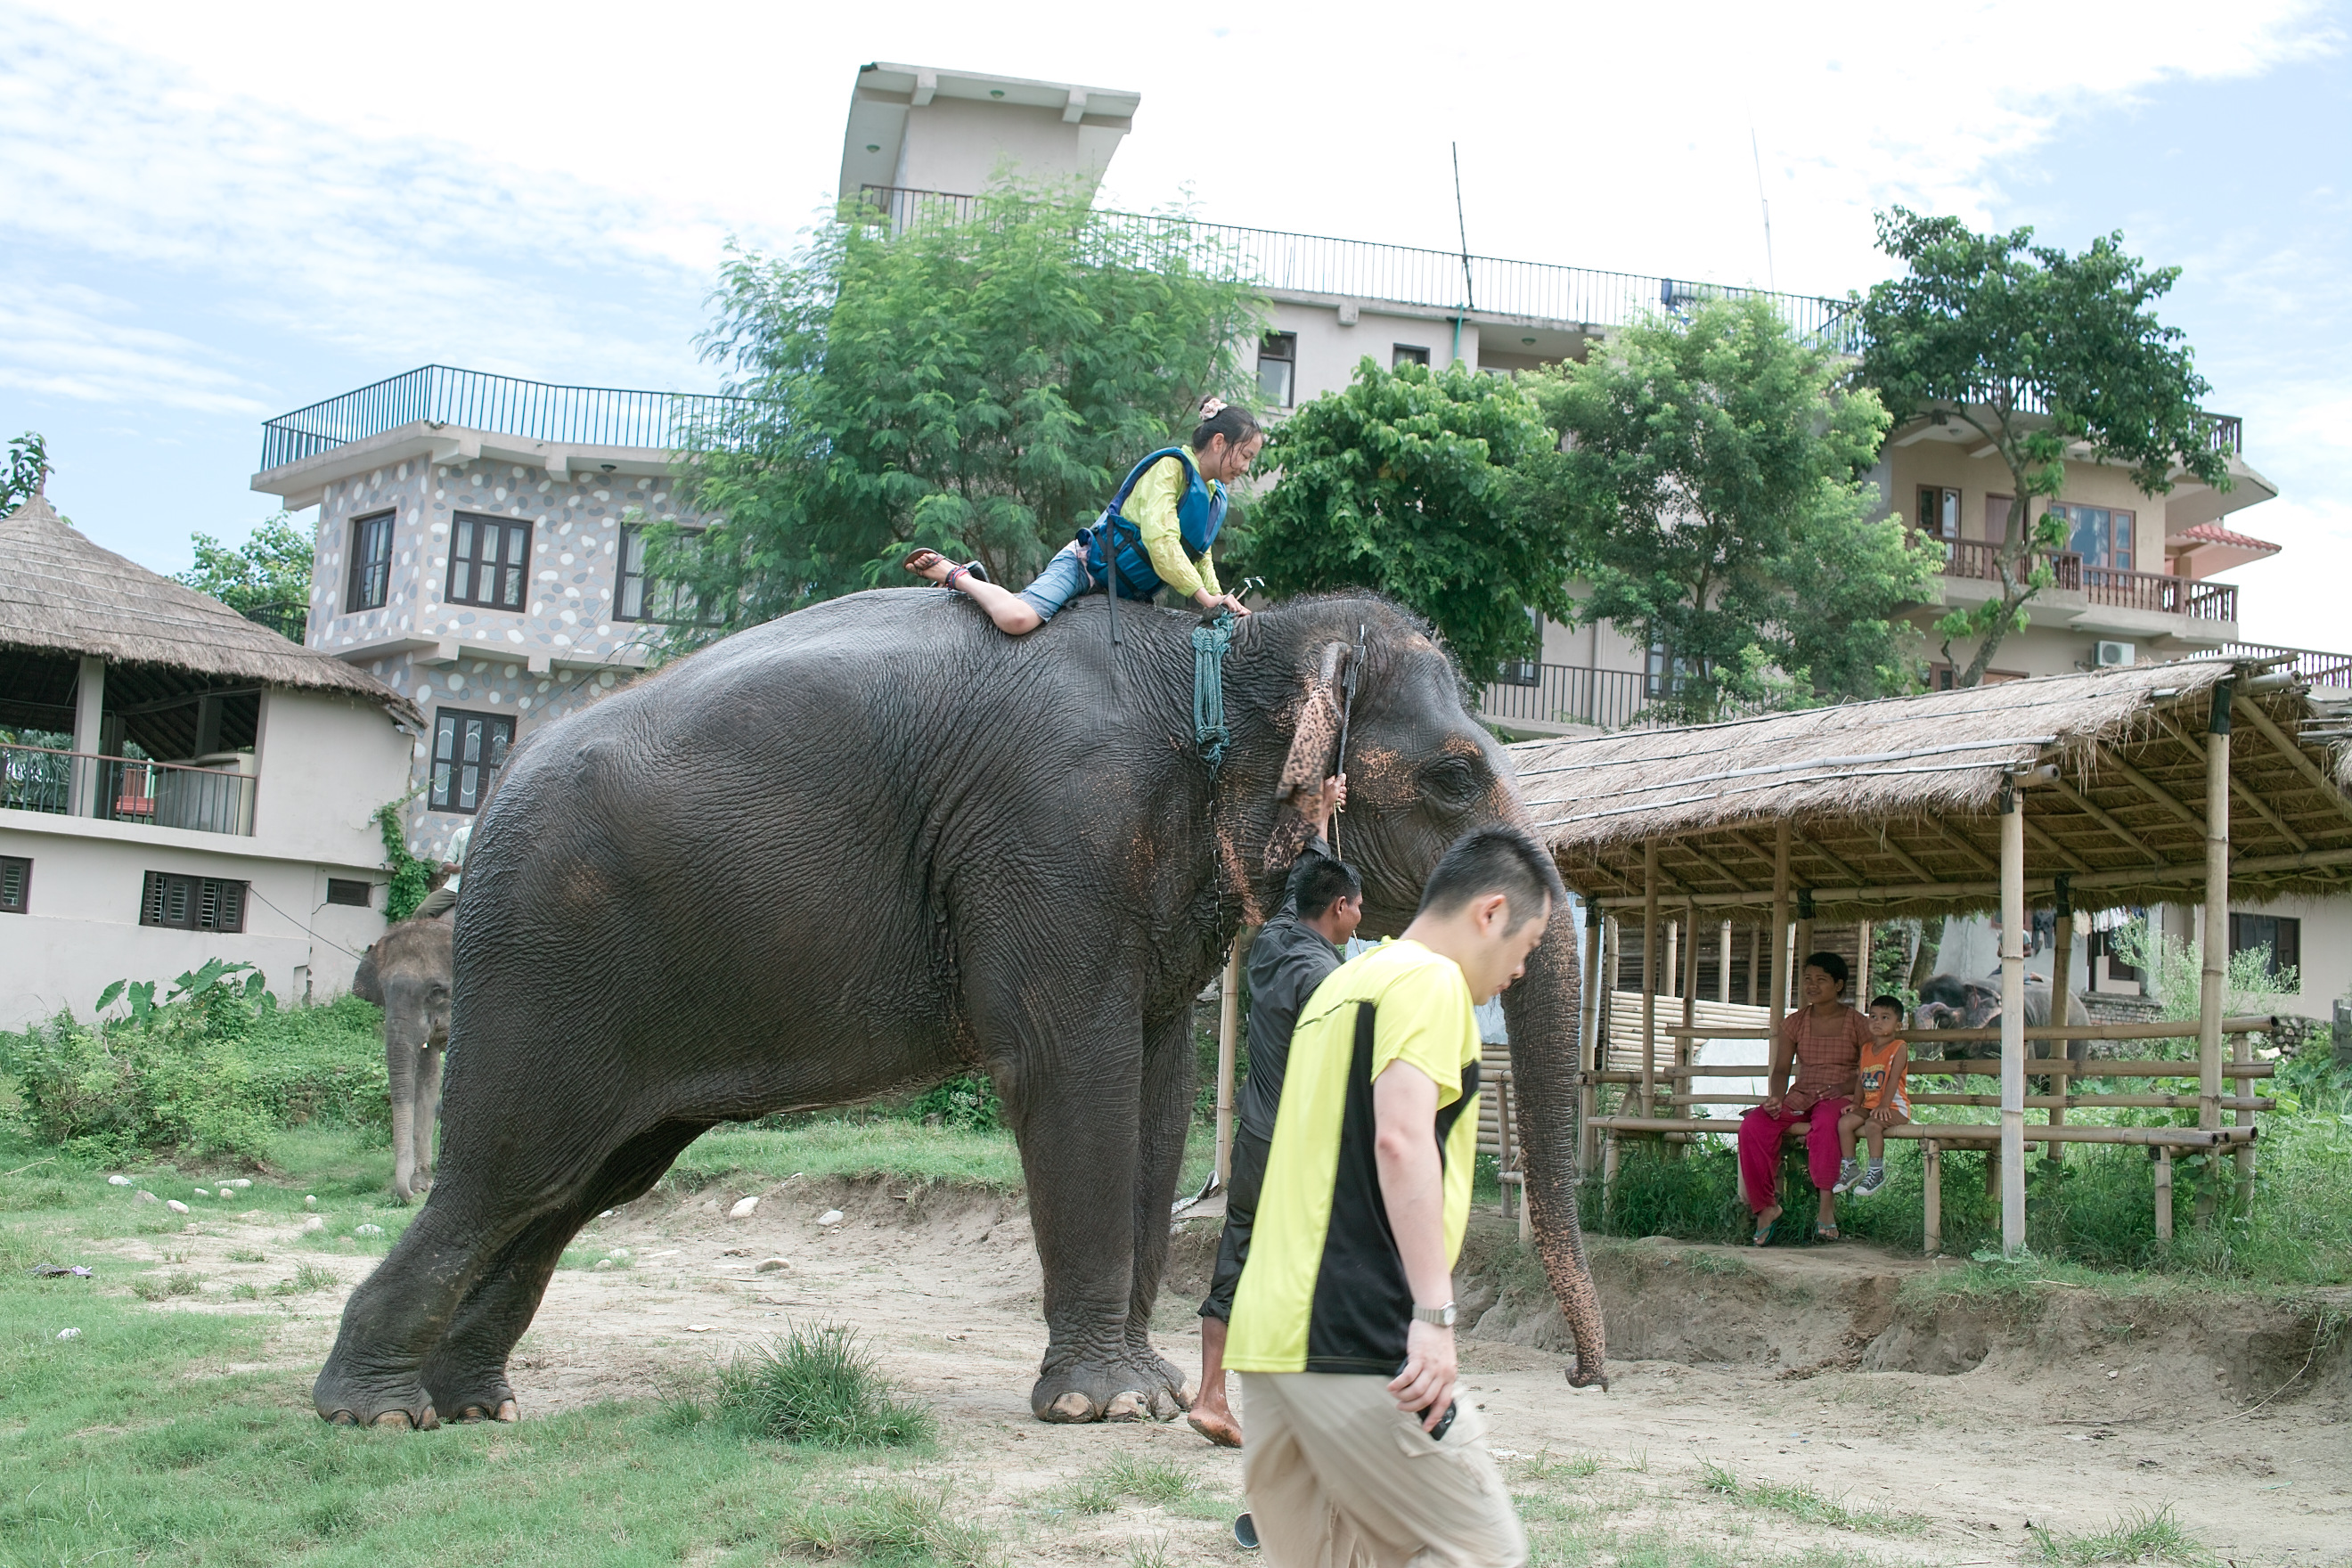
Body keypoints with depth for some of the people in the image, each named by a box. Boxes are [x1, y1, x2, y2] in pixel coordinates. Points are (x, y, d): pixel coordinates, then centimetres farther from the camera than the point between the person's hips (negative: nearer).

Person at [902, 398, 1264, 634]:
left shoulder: (1215, 498, 11)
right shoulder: (1170, 467, -16)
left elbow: (1200, 558, 19)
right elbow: (1160, 540, -26)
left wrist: (1219, 597, 0)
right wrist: (1204, 597, -23)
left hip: (1125, 595, 9)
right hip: (1088, 566, -9)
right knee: (1016, 619, -32)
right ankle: (956, 576, -3)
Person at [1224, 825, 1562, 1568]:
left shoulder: (1342, 983, 23)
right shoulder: (1430, 980, -6)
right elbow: (1402, 1137, -21)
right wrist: (1435, 1314, -23)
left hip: (1268, 1332, 9)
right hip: (1356, 1340, -9)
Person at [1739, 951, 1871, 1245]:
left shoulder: (1855, 1023, 6)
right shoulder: (1795, 1022, 14)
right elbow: (1781, 1068, 7)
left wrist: (1845, 1086, -16)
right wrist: (1776, 1097, -13)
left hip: (1840, 1099, -4)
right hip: (1800, 1097, 4)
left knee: (1825, 1121, -42)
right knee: (1752, 1126, -26)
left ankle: (1827, 1204, -38)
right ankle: (1765, 1206, -18)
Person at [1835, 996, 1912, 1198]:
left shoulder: (1899, 1047, -5)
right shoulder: (1866, 1048, 15)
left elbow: (1893, 1079, -14)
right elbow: (1860, 1078, 16)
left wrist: (1884, 1105, -22)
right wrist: (1856, 1103, 3)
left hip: (1894, 1106, -7)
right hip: (1869, 1105, 7)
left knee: (1873, 1124, -33)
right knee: (1844, 1122, -15)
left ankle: (1877, 1171, -22)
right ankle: (1850, 1168, -3)